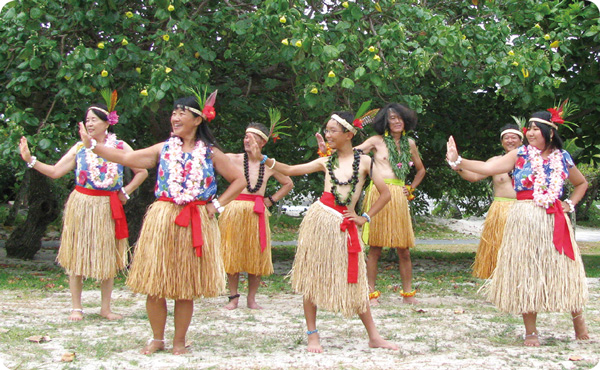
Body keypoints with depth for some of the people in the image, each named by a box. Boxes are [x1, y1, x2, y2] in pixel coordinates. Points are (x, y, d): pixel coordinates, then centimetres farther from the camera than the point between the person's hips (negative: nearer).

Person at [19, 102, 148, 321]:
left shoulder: (120, 147, 2)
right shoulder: (80, 147, 5)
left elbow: (142, 172, 7)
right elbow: (55, 171, 2)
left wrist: (125, 192, -1)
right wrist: (30, 159, -6)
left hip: (107, 207, 0)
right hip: (81, 205, 1)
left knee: (107, 257, 5)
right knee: (77, 255, 2)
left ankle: (105, 308, 15)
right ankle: (76, 307, 11)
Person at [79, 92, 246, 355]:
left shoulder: (210, 153, 4)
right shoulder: (164, 149, 7)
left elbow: (239, 180, 9)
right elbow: (127, 158, 3)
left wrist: (217, 205, 0)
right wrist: (92, 145, -3)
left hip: (197, 222, -1)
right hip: (162, 220, 1)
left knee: (186, 287, 3)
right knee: (155, 284, 1)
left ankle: (179, 341, 16)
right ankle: (157, 339, 16)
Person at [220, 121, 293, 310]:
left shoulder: (269, 165, 8)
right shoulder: (234, 159, 0)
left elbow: (288, 184, 22)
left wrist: (271, 200, 11)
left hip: (258, 214, 2)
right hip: (235, 211, -2)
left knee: (256, 256, 3)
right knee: (232, 255, 0)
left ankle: (252, 298, 13)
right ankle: (233, 297, 10)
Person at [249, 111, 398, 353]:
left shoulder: (364, 161, 4)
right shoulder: (326, 162, 9)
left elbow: (385, 194, 7)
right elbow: (290, 170, 4)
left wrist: (364, 218, 3)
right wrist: (262, 158, -6)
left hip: (345, 225, -2)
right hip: (320, 219, 2)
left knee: (353, 280, 1)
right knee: (312, 277, 1)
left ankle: (374, 337, 10)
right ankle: (312, 336, 9)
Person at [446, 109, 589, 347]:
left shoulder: (562, 158, 9)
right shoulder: (520, 155, 2)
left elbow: (582, 183, 25)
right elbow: (487, 168, -8)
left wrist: (571, 204, 9)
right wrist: (458, 161, -19)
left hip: (555, 220, 2)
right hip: (525, 220, -1)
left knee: (564, 269, 1)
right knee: (525, 273, 0)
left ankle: (577, 319, 22)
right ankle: (530, 331, 9)